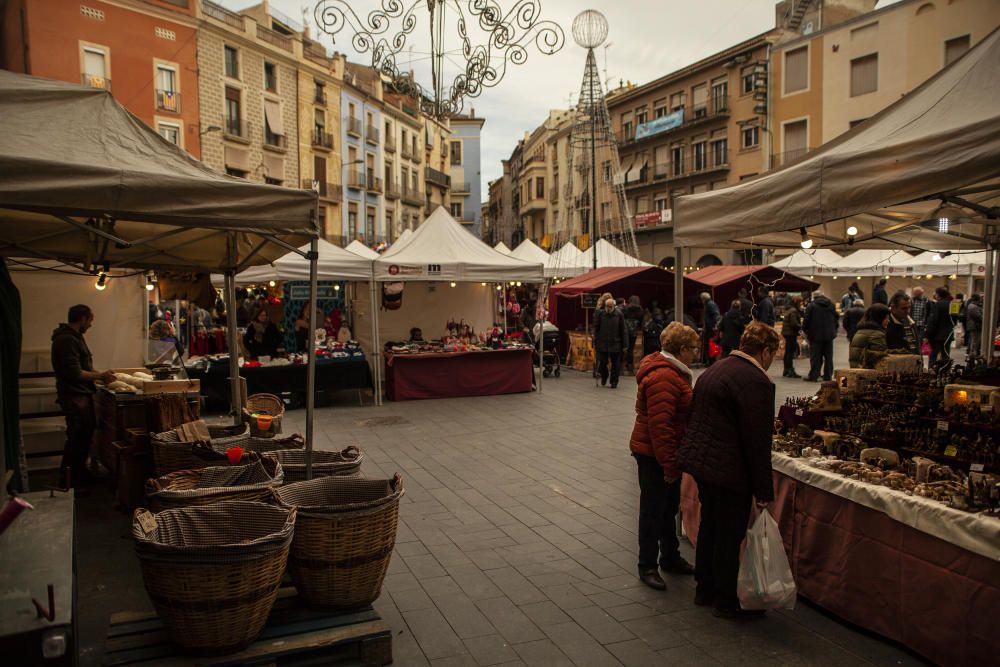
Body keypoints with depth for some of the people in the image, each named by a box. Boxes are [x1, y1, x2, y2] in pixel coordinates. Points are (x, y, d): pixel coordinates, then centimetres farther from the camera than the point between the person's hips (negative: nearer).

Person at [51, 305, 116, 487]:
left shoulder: (74, 337, 14)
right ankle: (67, 479, 5)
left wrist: (100, 374, 9)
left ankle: (79, 472, 29)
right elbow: (74, 373, -25)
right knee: (77, 437, -4)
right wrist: (100, 375, -15)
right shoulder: (67, 340, -20)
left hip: (81, 394, 10)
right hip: (74, 396, -10)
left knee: (85, 434, 18)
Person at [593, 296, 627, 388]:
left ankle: (614, 382, 17)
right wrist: (595, 342, 1)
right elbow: (596, 328, 6)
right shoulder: (601, 314, 0)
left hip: (615, 343, -1)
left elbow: (623, 330, 1)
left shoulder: (619, 314, -2)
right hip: (602, 343, 1)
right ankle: (604, 377, 30)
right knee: (602, 362, 2)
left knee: (615, 364, 4)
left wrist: (624, 345, -1)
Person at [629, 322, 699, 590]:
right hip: (654, 456, -10)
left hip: (666, 453, 10)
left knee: (669, 507, 21)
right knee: (653, 510, 3)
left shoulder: (670, 370, 10)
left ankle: (670, 558, 36)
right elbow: (659, 426, -29)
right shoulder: (664, 378, -25)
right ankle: (647, 566, 17)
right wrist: (670, 465, -26)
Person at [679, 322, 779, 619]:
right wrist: (764, 490, -13)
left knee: (710, 525, 21)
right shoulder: (755, 382, -19)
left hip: (700, 460, 9)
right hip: (729, 470, -9)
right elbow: (757, 441, -20)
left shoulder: (715, 369, 11)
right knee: (730, 535, 5)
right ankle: (726, 601, 19)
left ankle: (704, 589, 34)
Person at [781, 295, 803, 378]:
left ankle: (786, 371, 20)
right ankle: (790, 371, -6)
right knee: (791, 352, -8)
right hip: (791, 333, -10)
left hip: (787, 333, 10)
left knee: (788, 352, 14)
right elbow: (794, 324, -22)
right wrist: (802, 327, -9)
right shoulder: (793, 311, -15)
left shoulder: (790, 310, 16)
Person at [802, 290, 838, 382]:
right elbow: (836, 318, 12)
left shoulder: (811, 306, -8)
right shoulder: (832, 305, 8)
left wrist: (806, 331, 4)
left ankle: (813, 376, 0)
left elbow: (806, 320, -10)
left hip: (816, 336, -4)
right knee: (828, 357, 9)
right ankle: (828, 376, 12)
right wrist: (834, 331, 20)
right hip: (829, 335, 4)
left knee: (815, 357, -1)